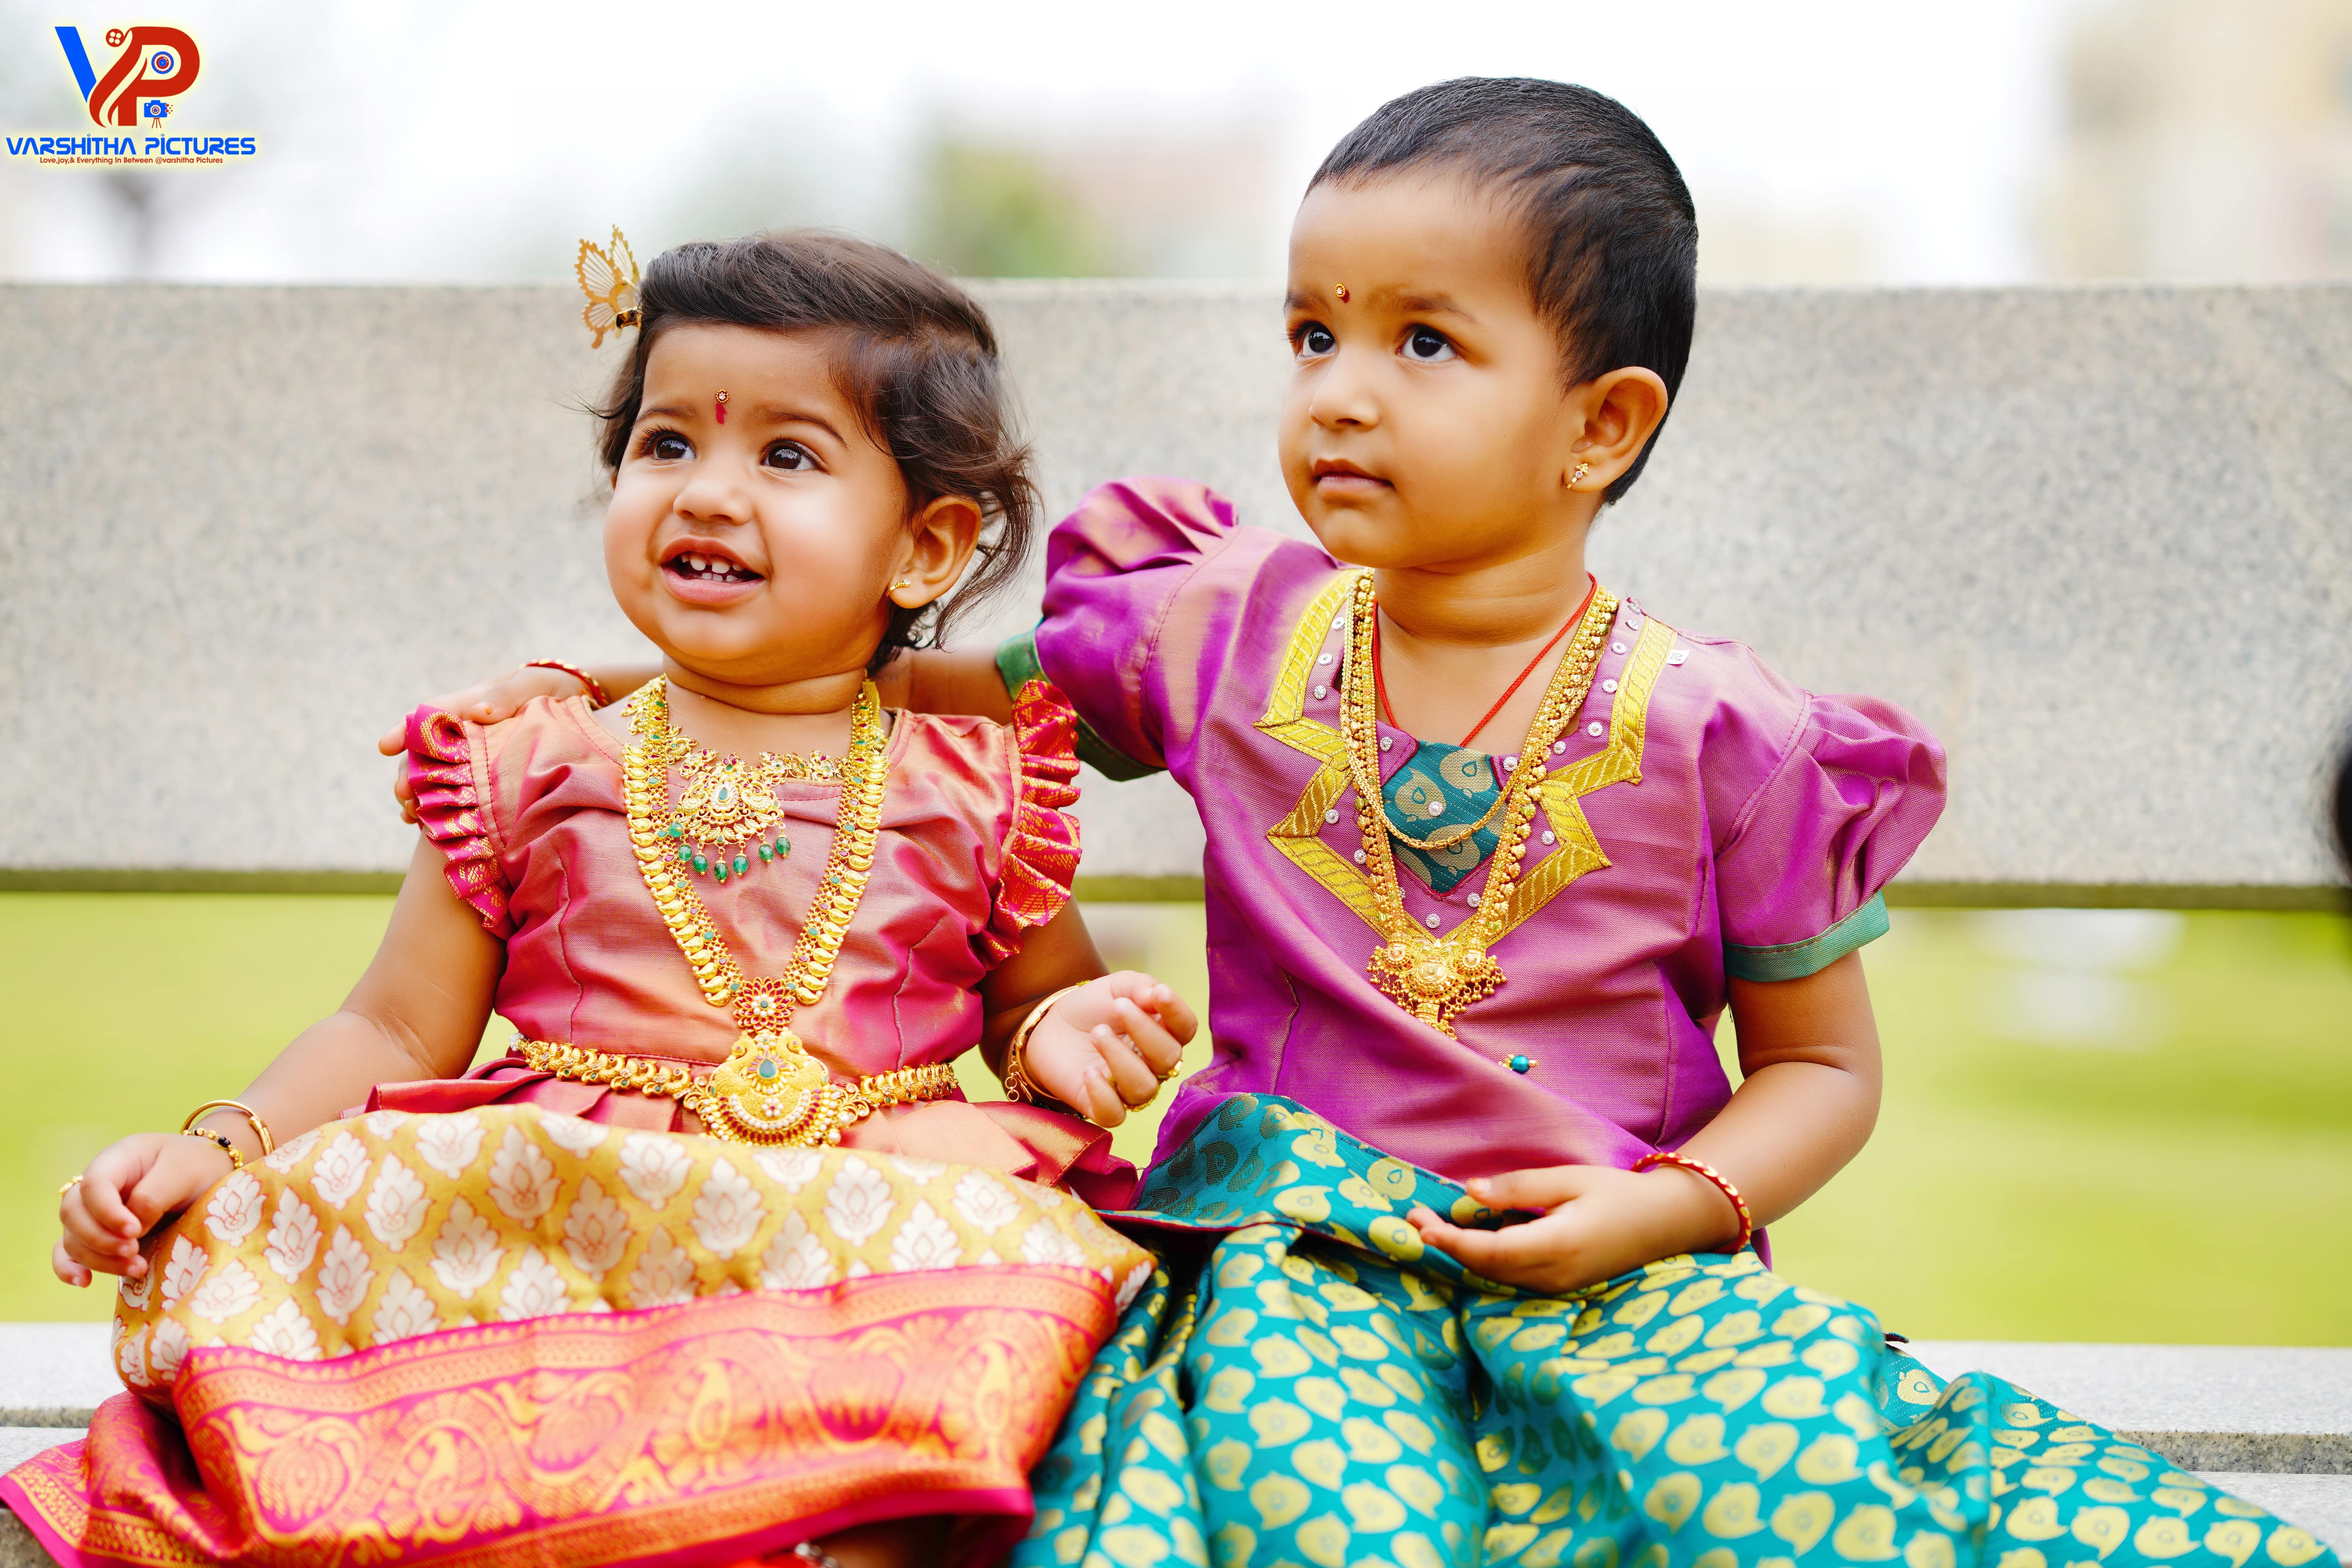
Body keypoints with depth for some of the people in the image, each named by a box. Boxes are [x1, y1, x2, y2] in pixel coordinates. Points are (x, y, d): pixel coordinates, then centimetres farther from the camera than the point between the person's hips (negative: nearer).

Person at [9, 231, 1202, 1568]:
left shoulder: (975, 792, 10)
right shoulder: (528, 773, 12)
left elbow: (1033, 999, 21)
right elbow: (398, 1031, 15)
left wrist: (1062, 1036, -2)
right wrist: (221, 1145, 1)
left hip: (879, 1220, -1)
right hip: (550, 1211, 1)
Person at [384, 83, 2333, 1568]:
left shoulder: (1708, 730, -2)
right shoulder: (1232, 629, 4)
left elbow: (1825, 1068, 9)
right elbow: (945, 680, 19)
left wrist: (1665, 1206, -10)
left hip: (1618, 1274, 0)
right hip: (1303, 1254, 0)